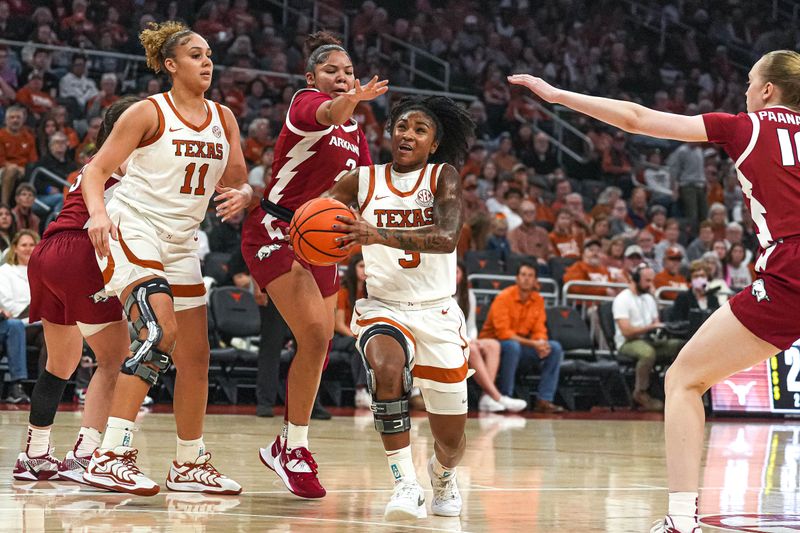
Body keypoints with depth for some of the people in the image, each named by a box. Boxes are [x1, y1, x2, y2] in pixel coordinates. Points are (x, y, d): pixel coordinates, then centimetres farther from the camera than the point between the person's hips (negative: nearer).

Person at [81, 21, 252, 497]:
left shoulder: (224, 119, 9)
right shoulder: (148, 113, -7)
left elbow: (239, 184, 12)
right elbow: (97, 171, -9)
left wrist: (241, 196, -12)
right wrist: (99, 213, -29)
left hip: (181, 242, 7)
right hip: (130, 230, -7)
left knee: (195, 355, 9)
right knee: (160, 331, -28)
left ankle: (190, 464, 25)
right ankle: (112, 456, -32)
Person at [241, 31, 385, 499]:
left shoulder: (355, 130, 13)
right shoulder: (306, 101, -12)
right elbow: (327, 114, -37)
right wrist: (352, 101, -60)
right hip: (276, 229, -8)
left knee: (320, 345, 10)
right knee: (315, 334, -21)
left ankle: (285, 445, 27)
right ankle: (297, 447, -9)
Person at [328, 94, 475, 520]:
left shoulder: (443, 177, -7)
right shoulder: (363, 181, 0)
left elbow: (447, 237, -24)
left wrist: (378, 234, -38)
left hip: (437, 312, 0)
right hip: (383, 307, 0)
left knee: (451, 441, 7)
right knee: (386, 369, -37)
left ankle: (442, 474, 44)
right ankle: (406, 484, -27)